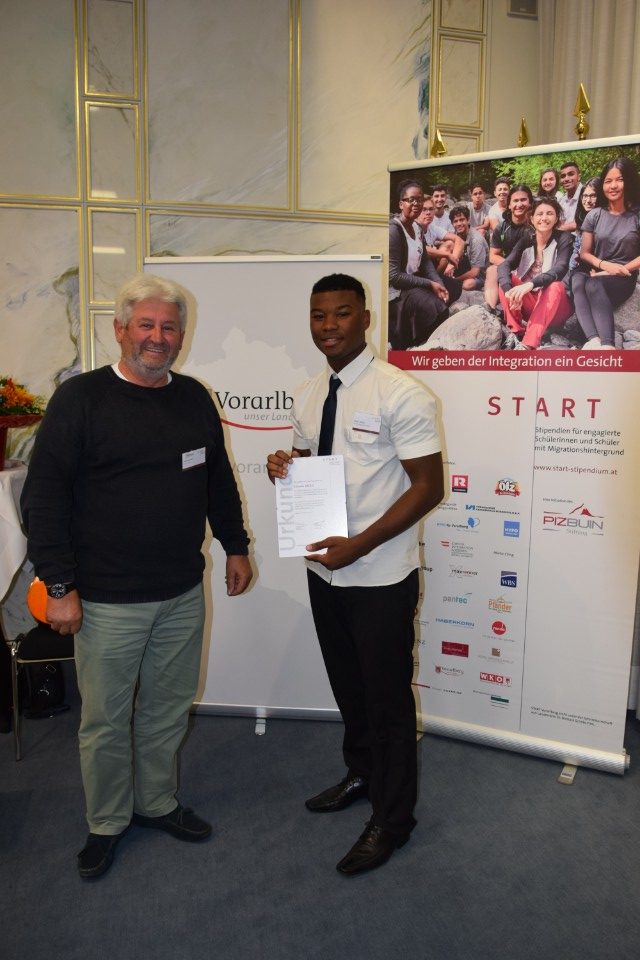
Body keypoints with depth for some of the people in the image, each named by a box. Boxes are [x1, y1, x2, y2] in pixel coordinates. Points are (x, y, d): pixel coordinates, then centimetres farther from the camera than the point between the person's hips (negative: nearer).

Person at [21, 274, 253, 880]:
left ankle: (158, 803, 41)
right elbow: (44, 498, -11)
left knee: (168, 710, 18)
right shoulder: (81, 398, -9)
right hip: (107, 601, -4)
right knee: (105, 720, 11)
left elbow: (219, 481, 17)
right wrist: (58, 585, -13)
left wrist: (235, 545, 16)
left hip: (183, 595, 5)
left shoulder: (194, 399, 7)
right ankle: (107, 823, 35)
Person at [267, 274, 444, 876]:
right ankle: (361, 774, 49)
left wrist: (358, 545, -22)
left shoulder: (400, 394, -16)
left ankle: (392, 819, 31)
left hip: (381, 576, -6)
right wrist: (283, 466, -6)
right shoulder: (306, 397, 6)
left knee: (388, 696, 9)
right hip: (325, 569, 7)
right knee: (347, 685, 23)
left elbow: (429, 486, -17)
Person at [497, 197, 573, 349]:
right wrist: (509, 290, -35)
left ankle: (527, 345, -47)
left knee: (556, 286, -33)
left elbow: (560, 269, -24)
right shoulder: (526, 239, 3)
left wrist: (530, 284, -42)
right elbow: (504, 265, -13)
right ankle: (515, 333, -29)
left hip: (554, 307, -3)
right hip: (528, 303, 3)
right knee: (507, 279, -16)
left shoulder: (564, 239, -5)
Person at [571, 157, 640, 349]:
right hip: (597, 273, 3)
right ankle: (593, 340, -55)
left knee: (594, 285, -38)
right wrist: (605, 265, -8)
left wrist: (624, 269, -14)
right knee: (577, 280, -35)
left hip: (623, 279, -3)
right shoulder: (594, 215, 10)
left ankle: (607, 346, -55)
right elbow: (584, 253, 10)